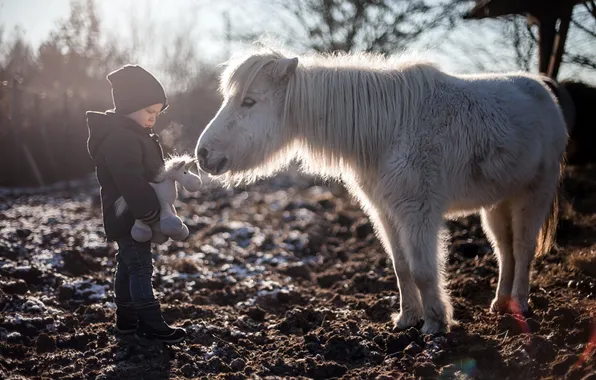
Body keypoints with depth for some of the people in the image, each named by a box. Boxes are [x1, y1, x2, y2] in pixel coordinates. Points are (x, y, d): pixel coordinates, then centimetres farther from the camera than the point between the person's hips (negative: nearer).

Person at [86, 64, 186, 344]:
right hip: (130, 219, -11)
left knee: (128, 267, 17)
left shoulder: (133, 135, 13)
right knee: (140, 269, -6)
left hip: (130, 219, 11)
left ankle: (126, 318, 27)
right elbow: (132, 185, -30)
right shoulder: (120, 140, -23)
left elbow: (148, 174, 20)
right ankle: (150, 325, -1)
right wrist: (152, 214, -27)